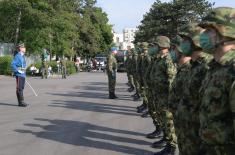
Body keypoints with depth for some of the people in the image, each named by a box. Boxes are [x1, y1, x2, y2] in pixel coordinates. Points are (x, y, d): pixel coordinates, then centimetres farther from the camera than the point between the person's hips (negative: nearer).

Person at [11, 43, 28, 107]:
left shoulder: (22, 56, 16)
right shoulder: (17, 56, -12)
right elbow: (13, 64, -20)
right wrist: (18, 70, -20)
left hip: (23, 75, 9)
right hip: (19, 75, -9)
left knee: (21, 88, 11)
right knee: (19, 88, -6)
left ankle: (21, 102, 16)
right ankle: (21, 102, -5)